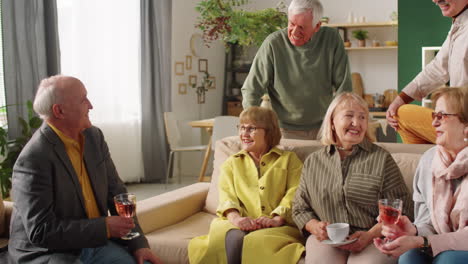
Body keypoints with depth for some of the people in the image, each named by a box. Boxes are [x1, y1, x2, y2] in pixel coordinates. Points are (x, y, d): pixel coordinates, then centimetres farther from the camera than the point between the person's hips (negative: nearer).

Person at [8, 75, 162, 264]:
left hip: (96, 243, 6)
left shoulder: (94, 136, 2)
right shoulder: (33, 159, -19)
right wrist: (105, 227, -17)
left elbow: (116, 193, 7)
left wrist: (138, 244, -2)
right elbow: (41, 231, -20)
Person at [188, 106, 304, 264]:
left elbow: (294, 195, 3)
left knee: (257, 240, -38)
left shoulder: (289, 159, 19)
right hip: (241, 226, 2)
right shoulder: (231, 163, 26)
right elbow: (227, 195, 7)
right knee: (234, 238, -37)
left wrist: (277, 219, -17)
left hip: (278, 228, -1)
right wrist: (235, 217, -16)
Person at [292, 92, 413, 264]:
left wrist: (370, 234, -13)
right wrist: (314, 227, -4)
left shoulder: (381, 159, 5)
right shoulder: (312, 162, 13)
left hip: (372, 238, -1)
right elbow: (300, 209, 18)